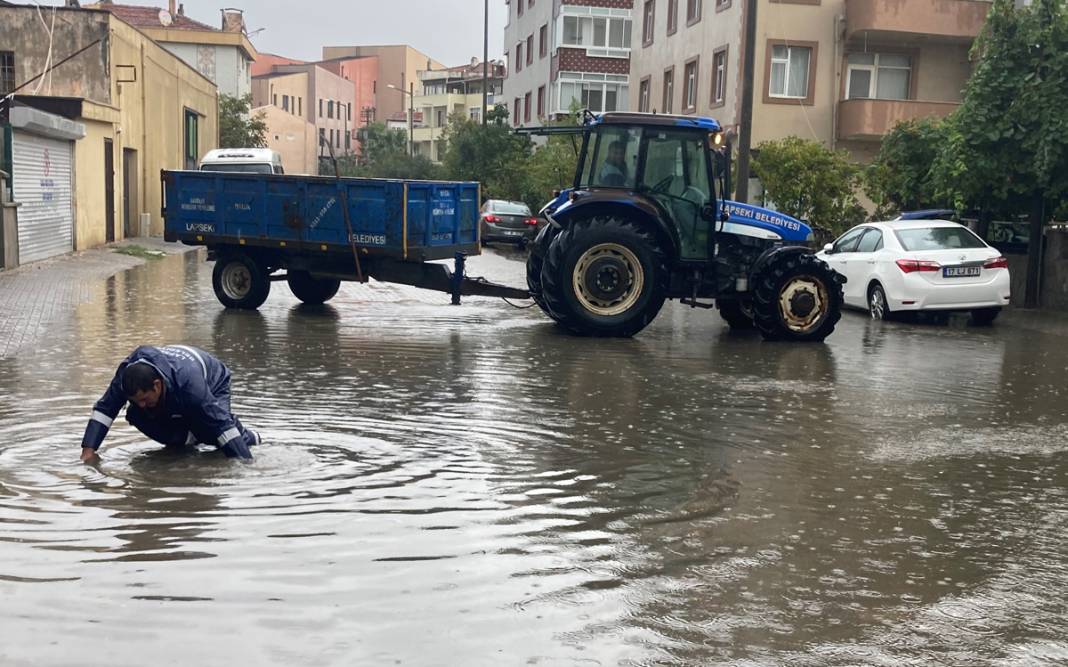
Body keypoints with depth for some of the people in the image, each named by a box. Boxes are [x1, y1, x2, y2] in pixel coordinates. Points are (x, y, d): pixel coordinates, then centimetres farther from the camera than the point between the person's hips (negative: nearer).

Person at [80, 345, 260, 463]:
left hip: (213, 383, -5)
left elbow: (222, 423, -45)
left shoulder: (189, 384, -48)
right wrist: (88, 449, -31)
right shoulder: (127, 375, -33)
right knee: (135, 416, -18)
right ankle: (190, 439, -3)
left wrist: (245, 462, -45)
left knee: (212, 431, -31)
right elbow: (104, 408, -22)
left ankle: (245, 435, 2)